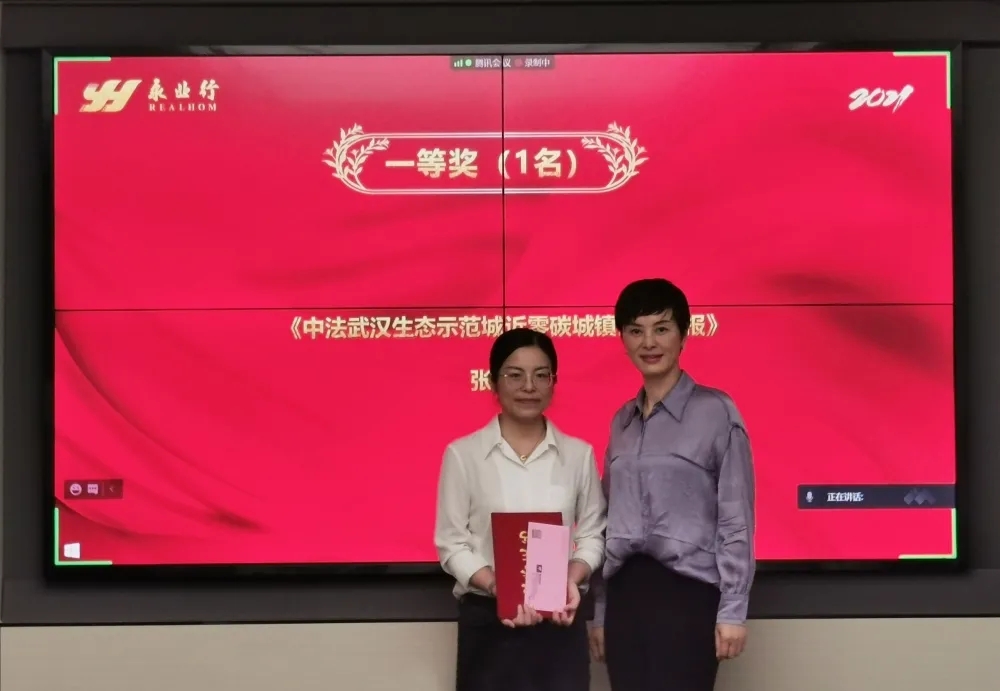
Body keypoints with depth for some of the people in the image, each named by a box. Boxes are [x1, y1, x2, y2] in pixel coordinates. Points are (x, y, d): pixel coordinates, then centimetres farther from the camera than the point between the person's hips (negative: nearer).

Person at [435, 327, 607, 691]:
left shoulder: (579, 454, 6)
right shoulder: (463, 454, -1)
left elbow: (593, 534, 8)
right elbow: (452, 542, -2)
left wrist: (572, 580, -12)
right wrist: (496, 588, -18)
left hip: (560, 621, 2)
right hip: (487, 622, -2)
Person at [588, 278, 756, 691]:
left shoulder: (716, 412, -3)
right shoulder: (622, 421, 13)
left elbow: (736, 519, -6)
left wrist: (733, 610, -11)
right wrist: (599, 611, 14)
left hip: (687, 591, -5)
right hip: (625, 593, 5)